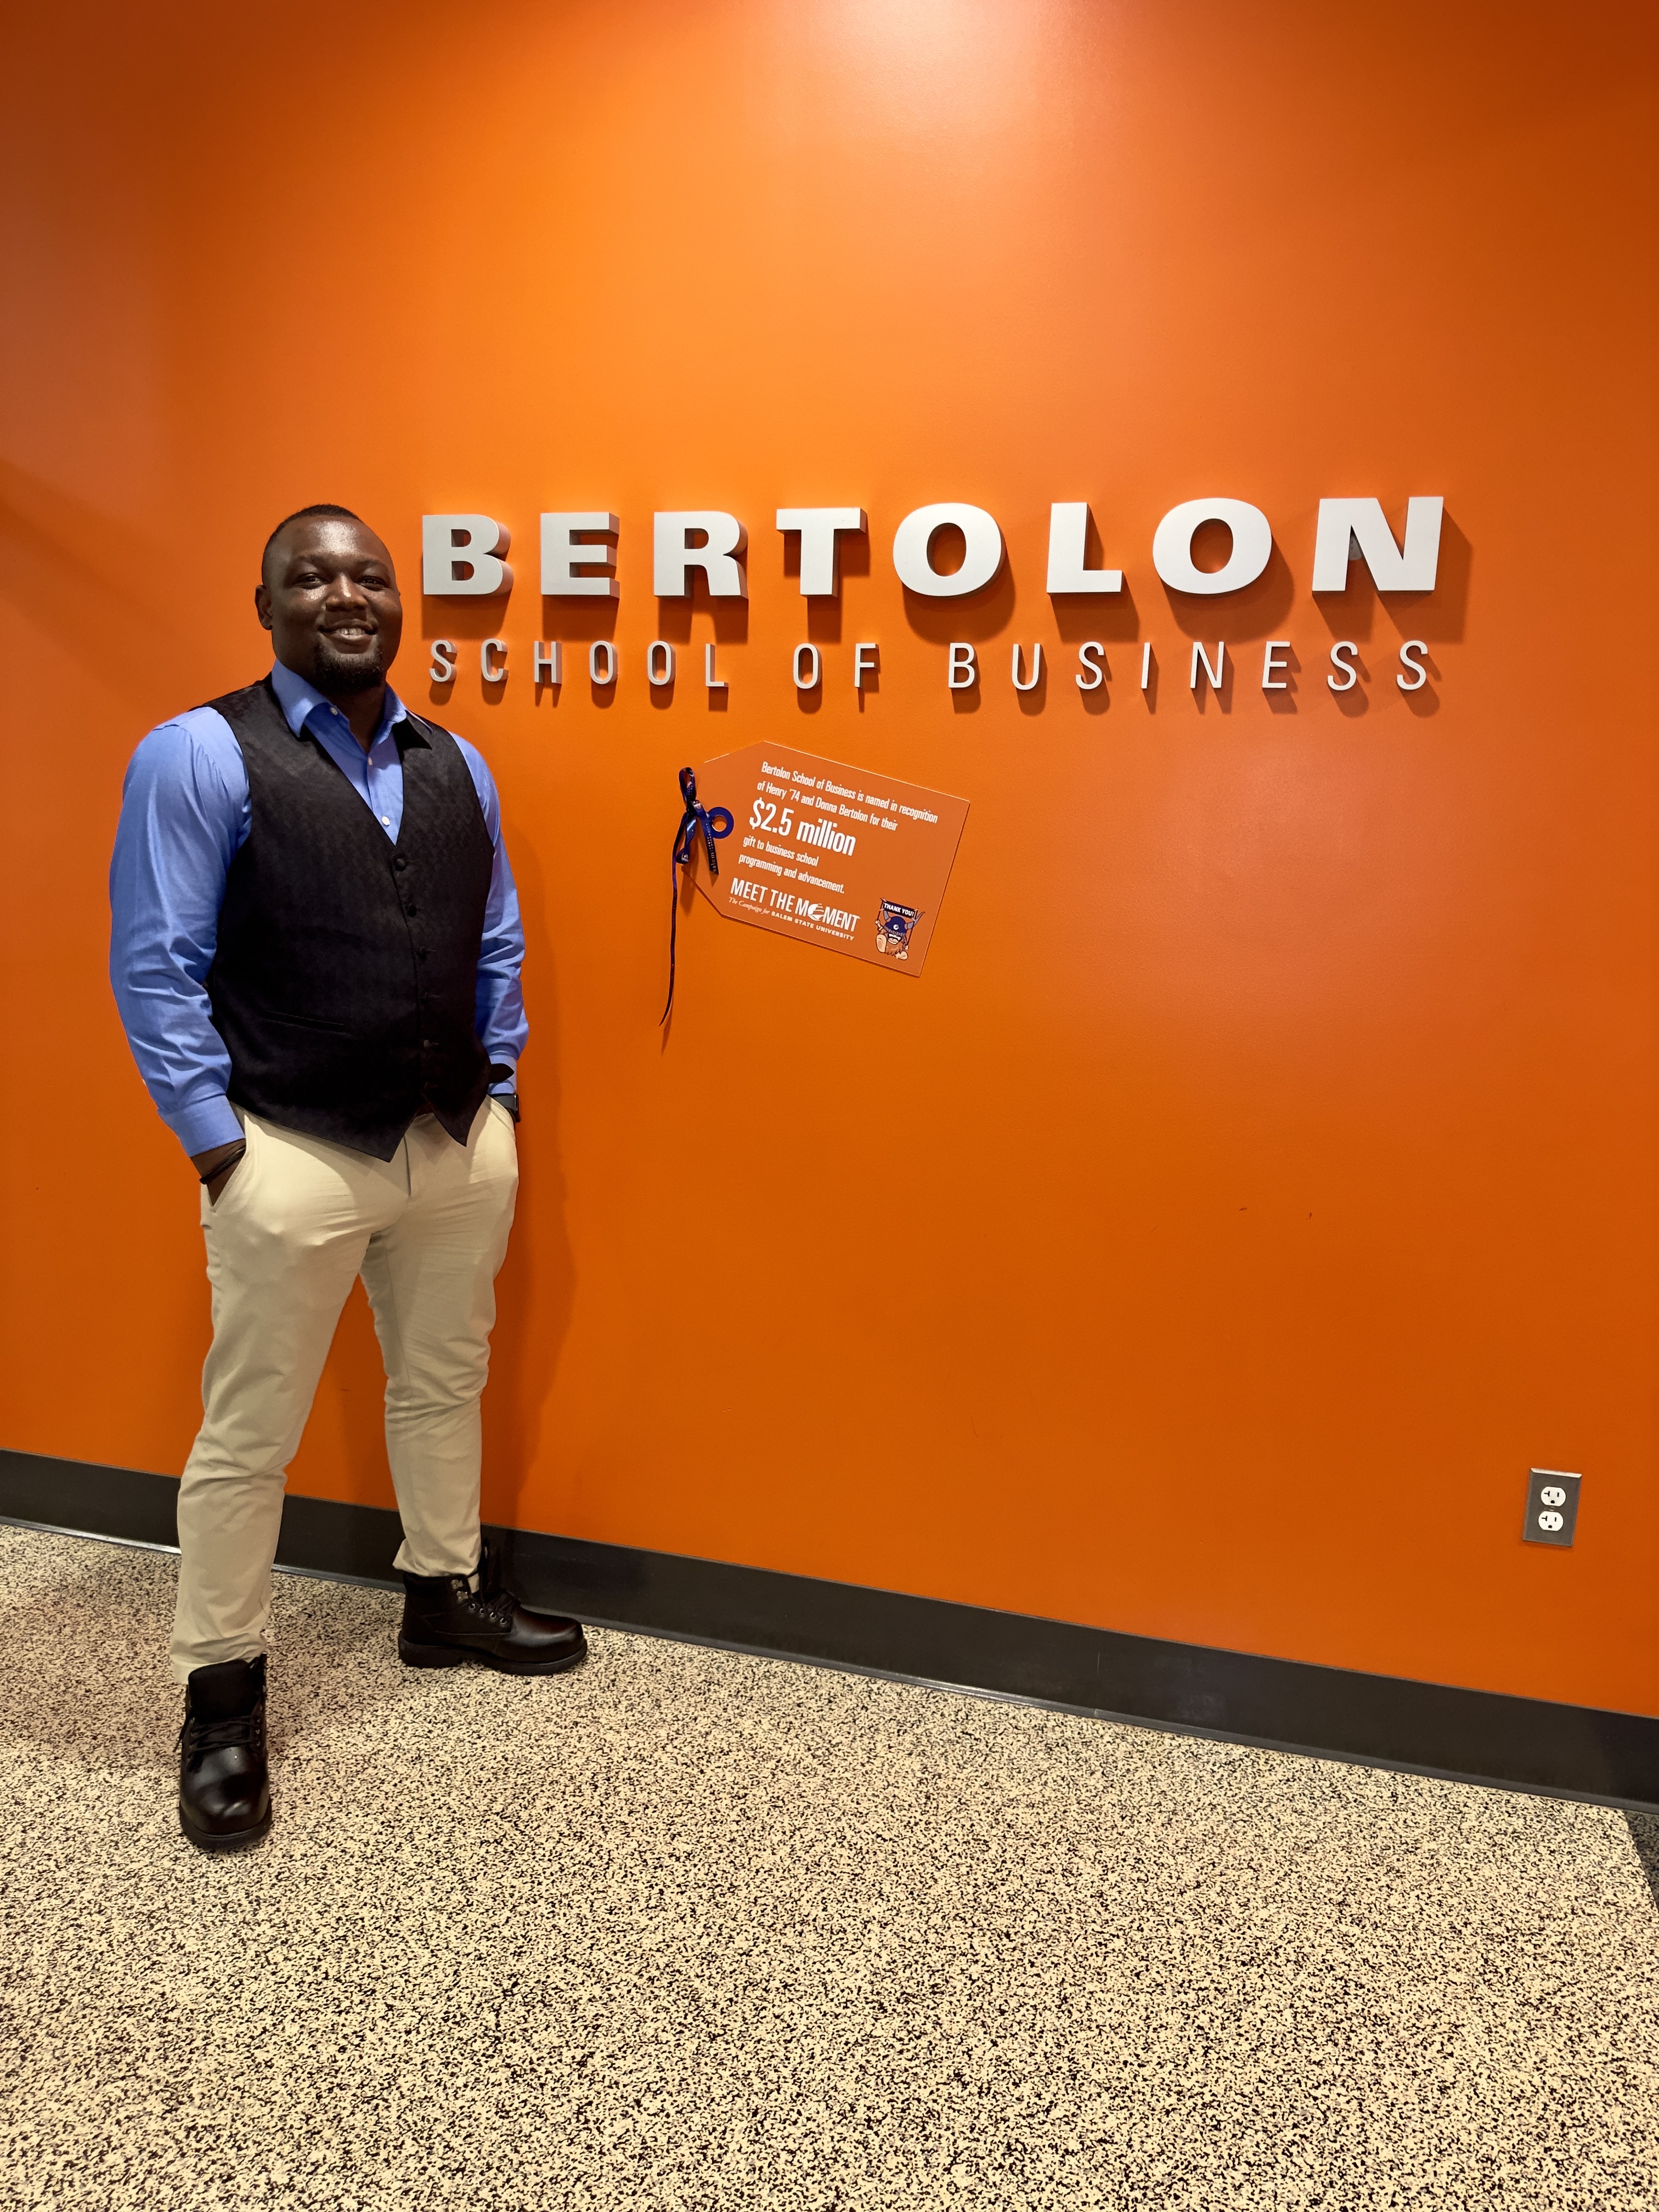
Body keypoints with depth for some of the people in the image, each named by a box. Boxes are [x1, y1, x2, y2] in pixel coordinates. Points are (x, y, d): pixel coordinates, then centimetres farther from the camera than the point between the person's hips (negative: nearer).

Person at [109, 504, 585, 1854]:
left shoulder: (455, 765, 9)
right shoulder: (200, 756, -8)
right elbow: (156, 969, -10)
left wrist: (497, 1092, 8)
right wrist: (218, 1146, -13)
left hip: (461, 1140, 6)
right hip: (294, 1156, -5)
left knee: (446, 1389, 20)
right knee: (247, 1439, 5)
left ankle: (444, 1599, 41)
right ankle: (222, 1693, 22)